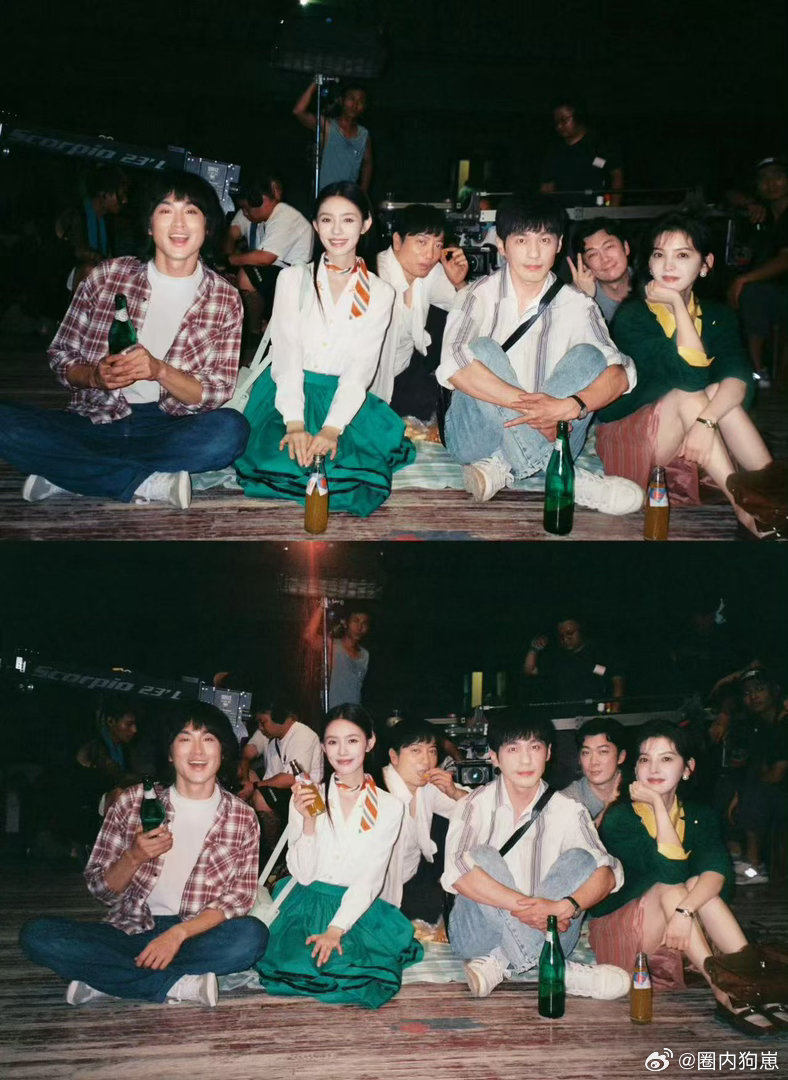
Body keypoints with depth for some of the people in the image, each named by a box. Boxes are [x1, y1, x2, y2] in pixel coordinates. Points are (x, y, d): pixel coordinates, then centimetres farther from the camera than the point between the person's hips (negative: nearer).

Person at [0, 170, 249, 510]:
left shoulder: (224, 300, 4)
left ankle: (66, 472, -22)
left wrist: (159, 370, -21)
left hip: (169, 429, 0)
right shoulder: (108, 276, 5)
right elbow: (60, 355, 8)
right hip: (96, 421, 0)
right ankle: (148, 483, -23)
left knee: (231, 430, -35)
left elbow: (216, 393, -2)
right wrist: (95, 376, -15)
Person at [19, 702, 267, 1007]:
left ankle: (107, 977, -22)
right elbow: (100, 889, 4)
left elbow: (238, 898, -5)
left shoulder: (242, 818, 1)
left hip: (197, 936, -1)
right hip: (130, 932, 1)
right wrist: (134, 857, -17)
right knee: (36, 934, -24)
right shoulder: (133, 802, 2)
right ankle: (178, 985, -24)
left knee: (252, 935, -34)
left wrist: (179, 933, -20)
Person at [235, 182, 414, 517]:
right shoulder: (293, 279, 4)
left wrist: (332, 429, -21)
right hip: (288, 392, -1)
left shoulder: (379, 294, 6)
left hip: (342, 397, 1)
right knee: (281, 461, -31)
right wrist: (295, 424, -22)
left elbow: (360, 369, -3)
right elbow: (286, 355, -5)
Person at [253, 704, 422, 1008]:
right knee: (300, 966, -27)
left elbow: (370, 880, -5)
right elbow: (303, 875, -3)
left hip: (356, 907, 0)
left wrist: (335, 930, -18)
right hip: (309, 903, 0)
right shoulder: (306, 798, 2)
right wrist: (308, 821, -17)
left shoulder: (388, 807, 2)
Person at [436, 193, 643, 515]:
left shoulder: (576, 305, 1)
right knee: (483, 349, -25)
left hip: (547, 438, 2)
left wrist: (567, 407, -33)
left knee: (587, 356, -17)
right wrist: (526, 402, -31)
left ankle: (503, 468, -29)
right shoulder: (480, 295, -4)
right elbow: (453, 365, -23)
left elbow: (621, 374, -13)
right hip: (478, 437, -1)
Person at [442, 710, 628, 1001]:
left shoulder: (567, 811, 1)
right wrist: (524, 905, -33)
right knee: (482, 857, -26)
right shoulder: (478, 804, -6)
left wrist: (564, 907, -33)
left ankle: (501, 964, -28)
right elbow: (456, 871, -24)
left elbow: (608, 872, -13)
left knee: (580, 859, -16)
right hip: (480, 936, -2)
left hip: (545, 935, 2)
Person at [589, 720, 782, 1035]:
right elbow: (672, 871, -27)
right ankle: (725, 994, -36)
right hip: (618, 934, -4)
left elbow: (718, 870, -19)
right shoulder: (619, 818, -13)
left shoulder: (699, 816, 1)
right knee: (668, 888, -30)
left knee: (698, 886, -24)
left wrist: (686, 910, -37)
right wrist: (657, 803, -23)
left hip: (678, 934, 4)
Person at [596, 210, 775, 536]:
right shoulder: (632, 316, -12)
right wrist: (677, 304, -21)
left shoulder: (717, 316, 3)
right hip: (628, 441, -4)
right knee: (690, 396, -28)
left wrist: (707, 421, -35)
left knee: (720, 393, -23)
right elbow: (692, 375, -26)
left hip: (690, 438, 4)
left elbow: (738, 377, -17)